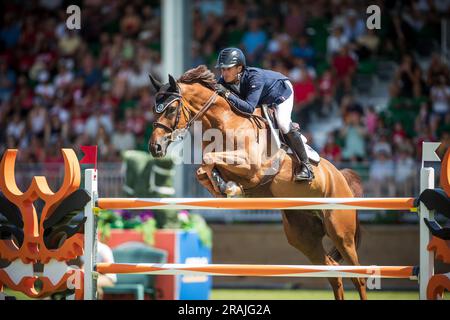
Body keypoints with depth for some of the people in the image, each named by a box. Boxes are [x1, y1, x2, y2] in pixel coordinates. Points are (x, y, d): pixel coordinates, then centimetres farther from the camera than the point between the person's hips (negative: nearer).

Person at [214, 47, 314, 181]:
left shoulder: (254, 77, -45)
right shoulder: (224, 82, -27)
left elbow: (249, 108, -53)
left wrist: (227, 95, -58)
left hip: (282, 90, -7)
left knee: (283, 125, -23)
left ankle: (306, 166, -10)